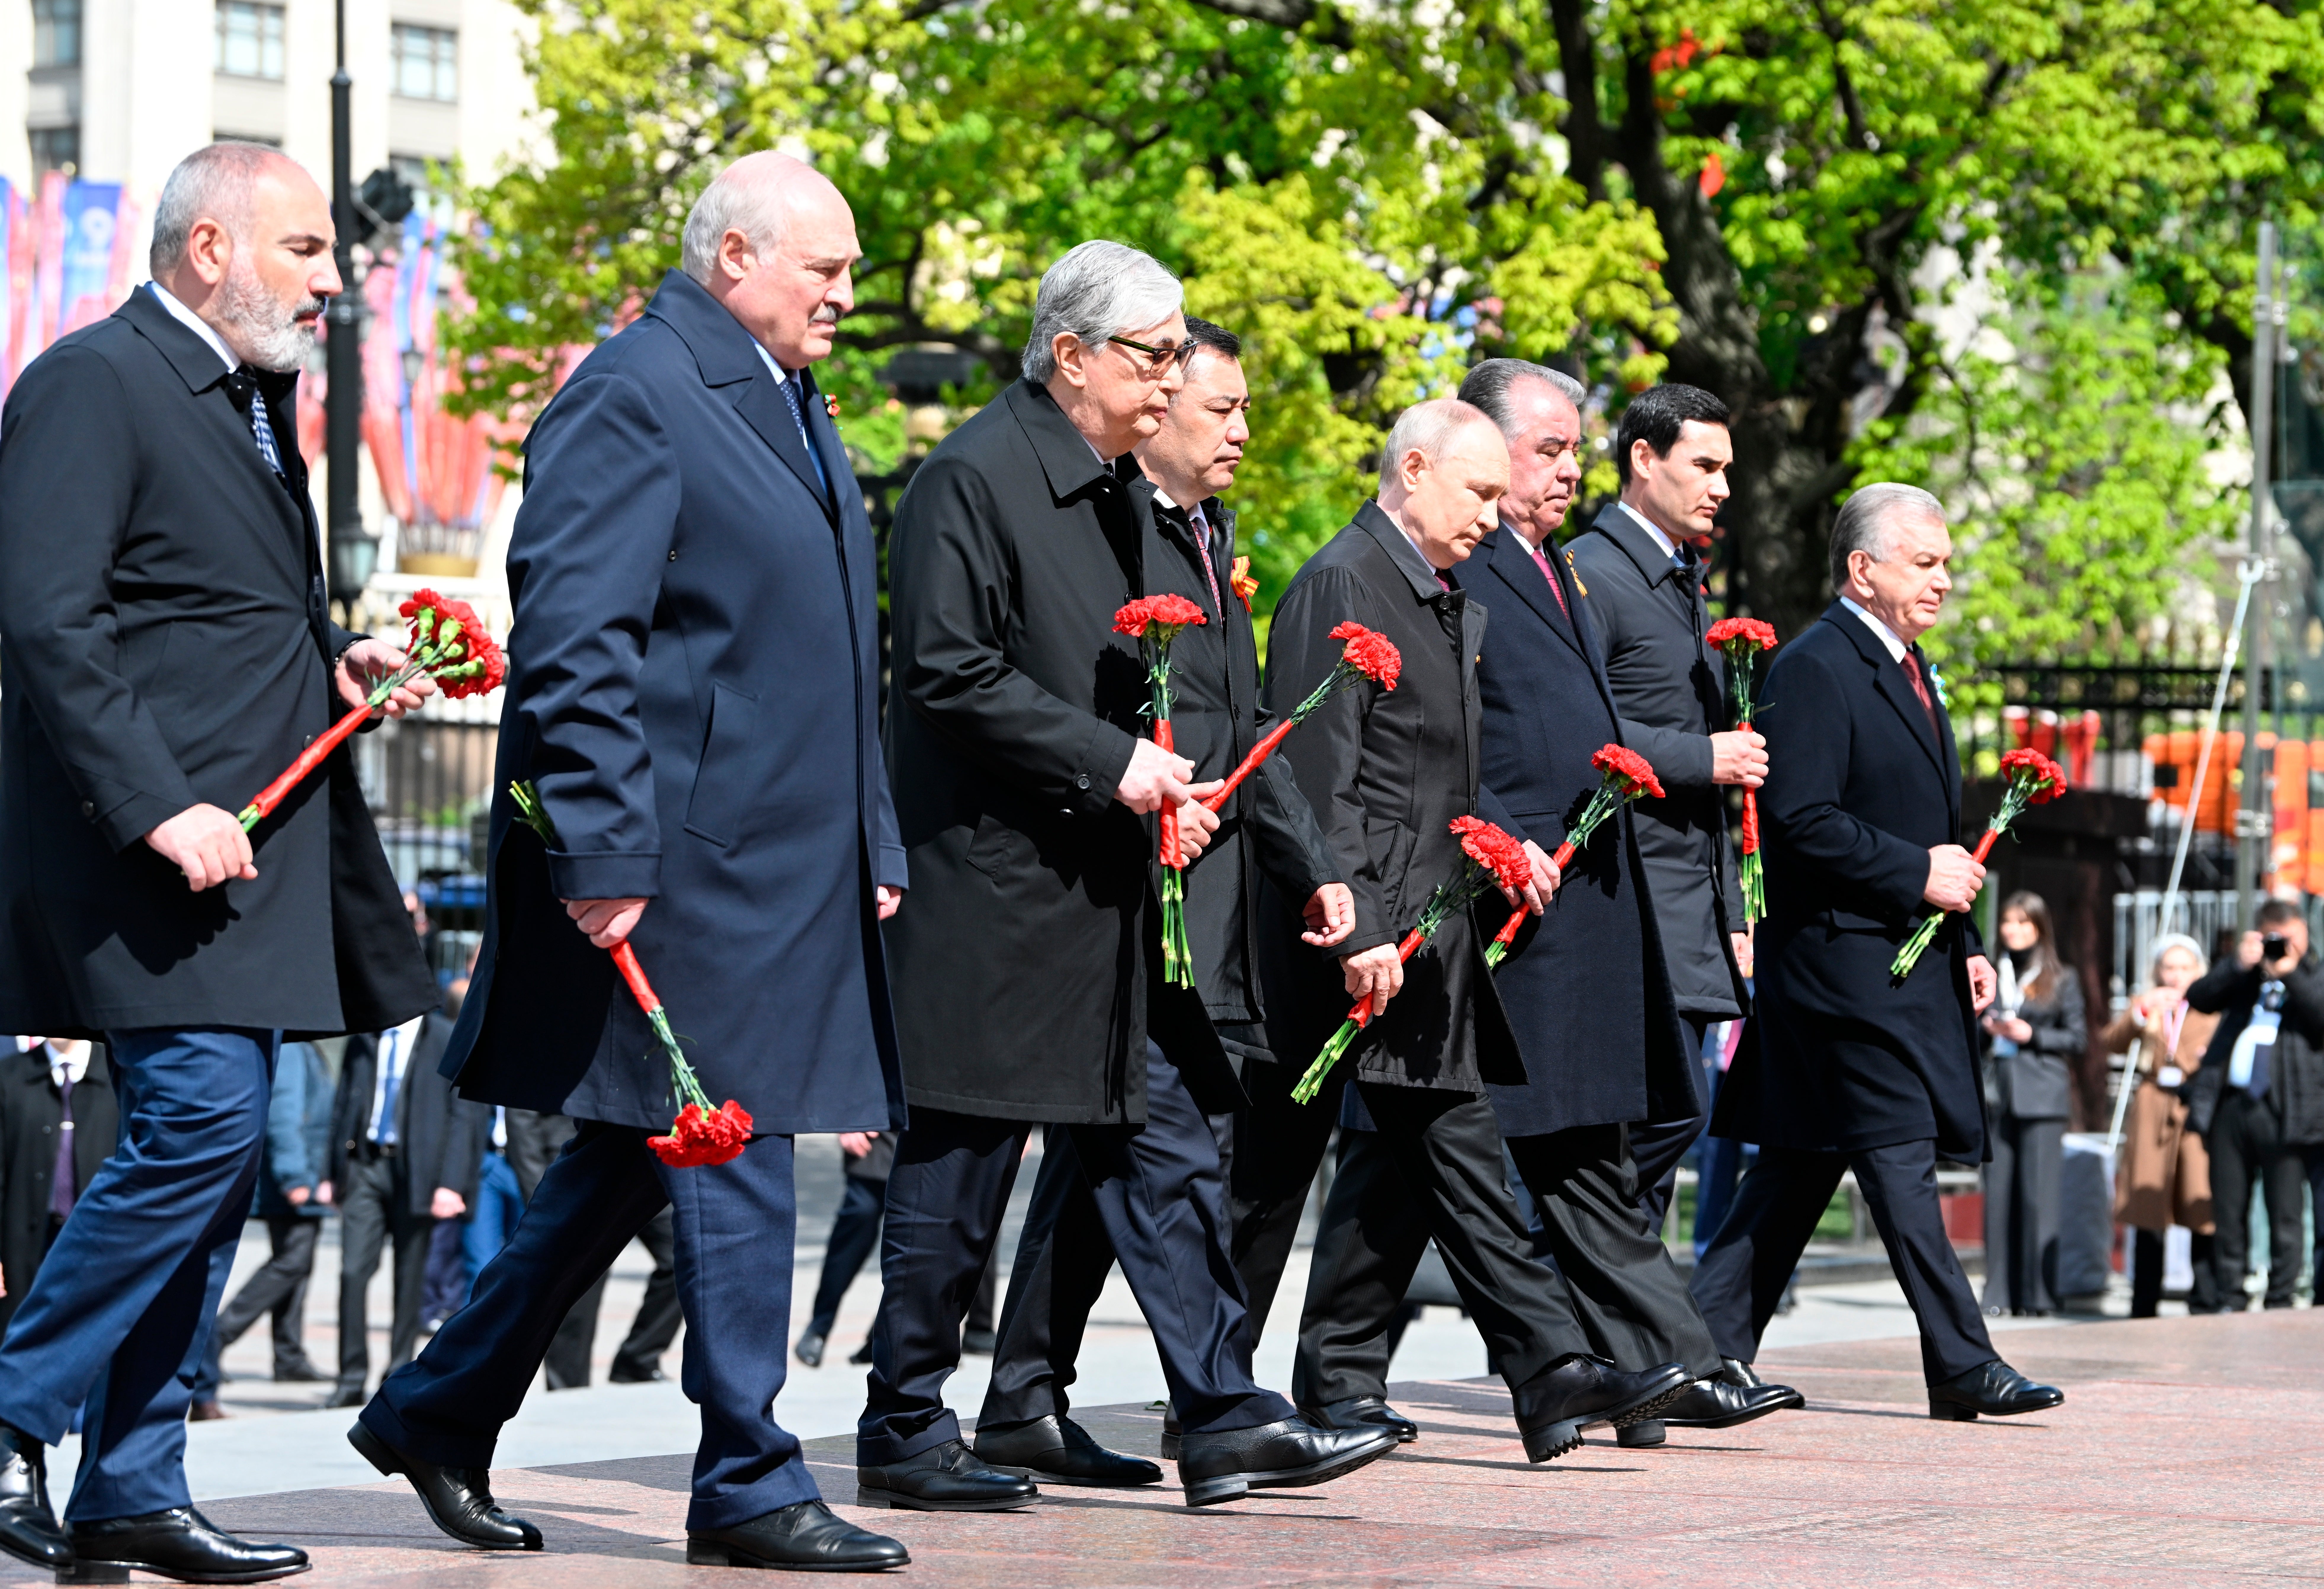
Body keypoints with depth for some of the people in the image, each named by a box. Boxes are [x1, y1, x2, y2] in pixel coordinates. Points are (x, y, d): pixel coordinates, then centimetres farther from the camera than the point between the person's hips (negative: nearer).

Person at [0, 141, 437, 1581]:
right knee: (201, 1117, -17)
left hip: (249, 845, 10)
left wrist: (331, 659, 8)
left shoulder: (257, 399, 20)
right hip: (147, 848, -10)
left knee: (218, 1154, 7)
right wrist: (160, 810, -23)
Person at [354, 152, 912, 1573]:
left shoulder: (791, 406, 19)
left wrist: (872, 846, 20)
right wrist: (601, 852, -23)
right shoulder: (634, 396, -11)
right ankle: (750, 1484, 2)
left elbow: (835, 653, 25)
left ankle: (440, 1413, 23)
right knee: (731, 1155, -6)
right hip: (683, 859, -10)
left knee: (634, 1160, 13)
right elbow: (575, 640, -18)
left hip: (785, 862, 10)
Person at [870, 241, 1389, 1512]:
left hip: (1102, 890, 9)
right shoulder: (972, 478, -12)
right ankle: (903, 1437, 9)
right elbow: (954, 678, -18)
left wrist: (1168, 788, 6)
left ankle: (1222, 1420, 7)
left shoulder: (1116, 492, 17)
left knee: (1165, 1149, 5)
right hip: (992, 891, -9)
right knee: (959, 1169, -1)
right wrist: (1112, 764, -18)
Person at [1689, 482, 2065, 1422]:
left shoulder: (1908, 671, 20)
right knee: (1899, 1157, -8)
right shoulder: (1813, 670, -11)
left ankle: (1712, 1346, 14)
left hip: (1913, 961, 10)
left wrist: (1965, 945, 19)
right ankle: (1963, 1368, -7)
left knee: (1801, 1167, 10)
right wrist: (1918, 875, -17)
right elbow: (1802, 821, -20)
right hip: (1844, 954, -10)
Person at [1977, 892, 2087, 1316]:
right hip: (1998, 1094, 3)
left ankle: (2038, 1294, -6)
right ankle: (1999, 1293, 3)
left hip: (2042, 1096, -3)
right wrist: (1987, 1030, 0)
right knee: (1998, 1194, 0)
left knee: (2038, 1195, -7)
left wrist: (2031, 1036, -8)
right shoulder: (1990, 976, 17)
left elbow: (2079, 1040, 4)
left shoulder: (2061, 980, 7)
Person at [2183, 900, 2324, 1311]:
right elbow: (2199, 998, 5)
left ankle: (2281, 1302, 3)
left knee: (2285, 1215, -3)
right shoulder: (2244, 974, 19)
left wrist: (2290, 974, -12)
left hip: (2281, 1111, -3)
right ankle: (2232, 1302, 12)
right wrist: (2239, 965, -6)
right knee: (2229, 1212, 6)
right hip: (2231, 1104, 3)